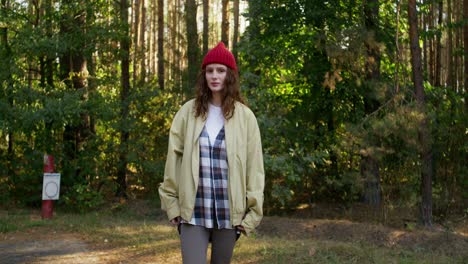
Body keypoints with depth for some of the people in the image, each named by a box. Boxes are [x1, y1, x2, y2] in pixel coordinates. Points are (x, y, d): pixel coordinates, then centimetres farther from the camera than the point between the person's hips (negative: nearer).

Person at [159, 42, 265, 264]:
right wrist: (172, 204, 2)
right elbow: (173, 158, 4)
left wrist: (252, 211, -2)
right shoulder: (188, 112, 2)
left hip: (228, 212, 0)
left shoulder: (245, 117, 0)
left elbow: (254, 167, 1)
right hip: (193, 212, 0)